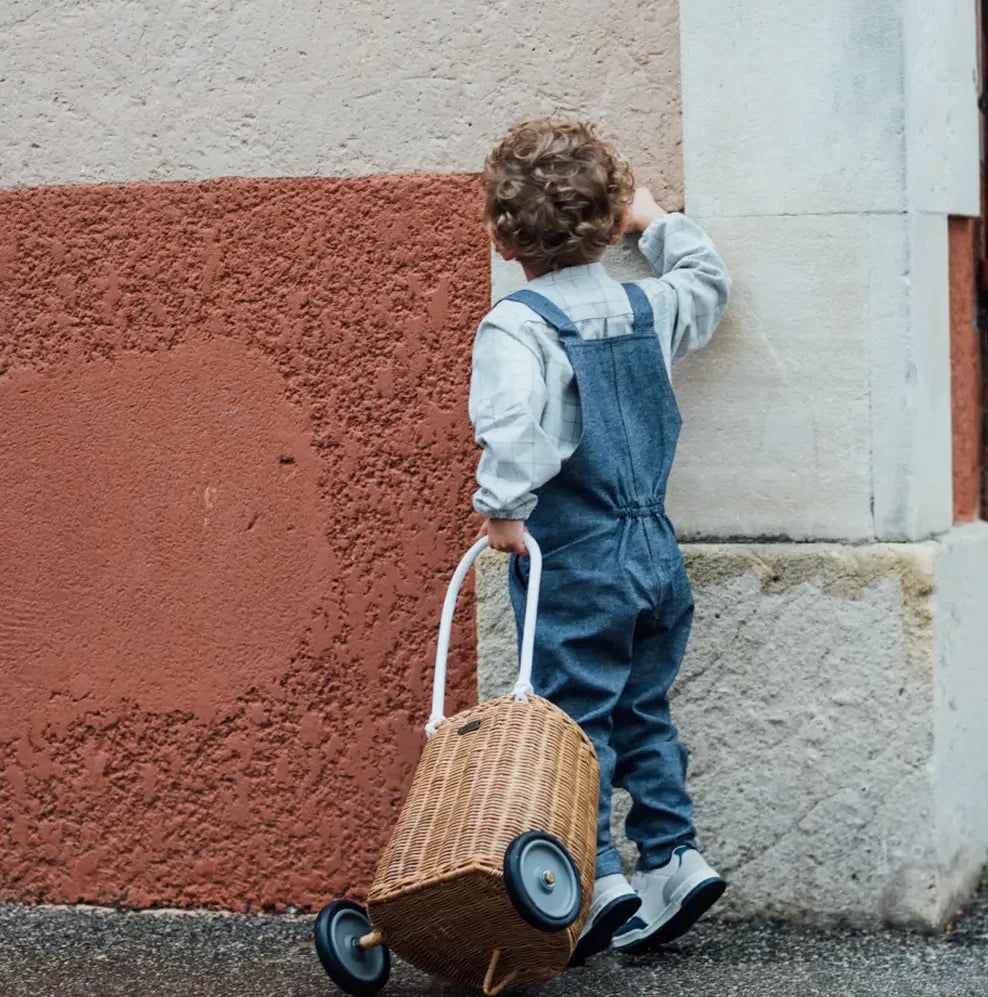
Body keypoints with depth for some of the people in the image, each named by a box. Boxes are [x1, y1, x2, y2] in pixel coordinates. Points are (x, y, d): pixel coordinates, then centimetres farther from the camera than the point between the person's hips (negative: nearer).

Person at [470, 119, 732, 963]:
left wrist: (503, 507, -26)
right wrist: (654, 220, 33)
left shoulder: (517, 326, -14)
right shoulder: (649, 307, 6)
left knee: (573, 717, 1)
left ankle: (597, 874, -2)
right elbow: (709, 281, 27)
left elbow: (515, 421, -32)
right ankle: (674, 854, 14)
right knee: (643, 709, 16)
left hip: (574, 558, -6)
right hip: (656, 552, 6)